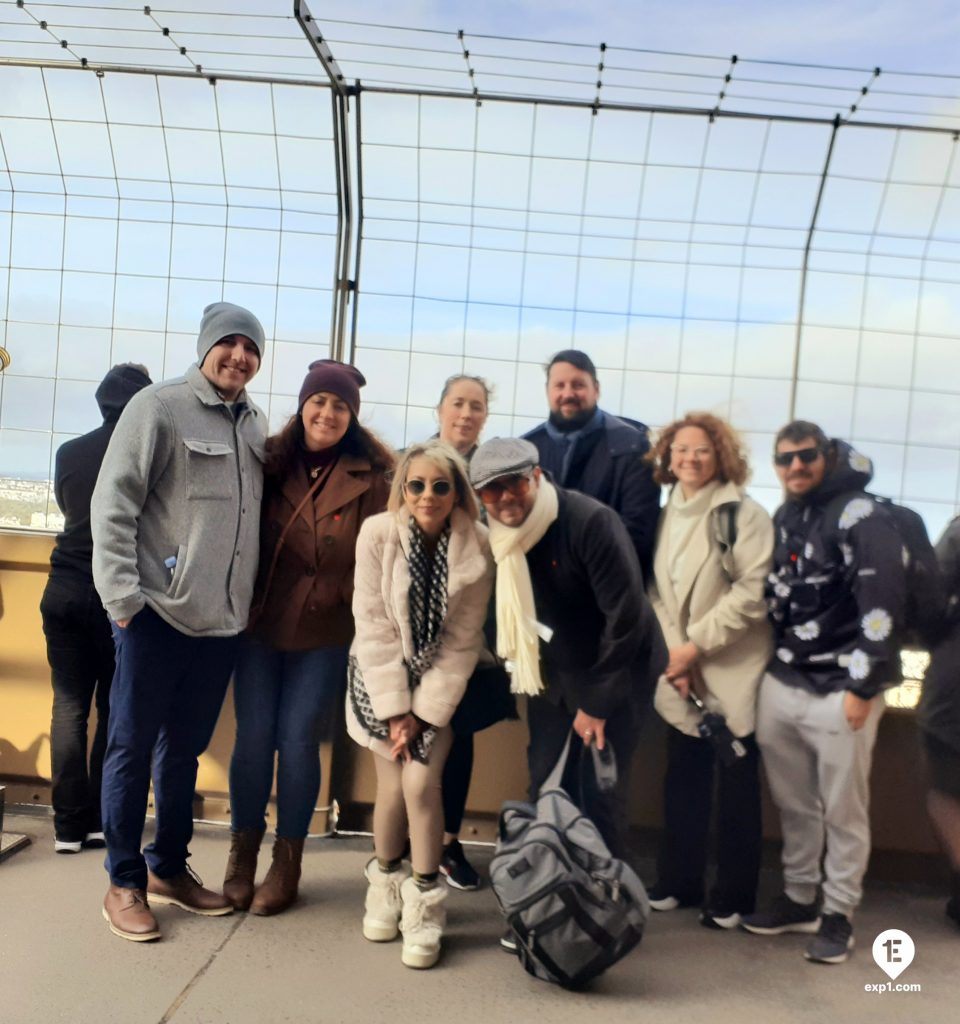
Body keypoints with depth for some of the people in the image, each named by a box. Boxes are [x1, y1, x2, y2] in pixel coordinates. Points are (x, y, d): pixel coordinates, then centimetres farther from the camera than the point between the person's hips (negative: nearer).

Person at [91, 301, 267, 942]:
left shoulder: (256, 424, 11)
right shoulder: (159, 406, -5)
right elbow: (113, 505, -9)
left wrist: (252, 599, 11)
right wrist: (122, 597, -14)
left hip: (223, 618, 5)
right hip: (157, 612, -5)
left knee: (185, 747, 16)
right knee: (133, 747, 6)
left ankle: (168, 867, 30)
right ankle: (124, 882, 20)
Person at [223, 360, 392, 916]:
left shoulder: (370, 478, -3)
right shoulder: (271, 462, 4)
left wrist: (345, 597, -12)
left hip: (326, 635, -2)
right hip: (259, 625, 2)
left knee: (299, 742, 3)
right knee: (253, 738, 6)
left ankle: (287, 863, 22)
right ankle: (243, 852, 26)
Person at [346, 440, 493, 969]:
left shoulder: (476, 548, -15)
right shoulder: (377, 534, -17)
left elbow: (462, 641, -12)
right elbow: (373, 627, -15)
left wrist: (423, 712, -14)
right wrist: (395, 709, -16)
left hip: (441, 680, 0)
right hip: (382, 675, 0)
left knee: (421, 781, -12)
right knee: (393, 784, -5)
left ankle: (424, 906, 8)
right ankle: (385, 882, 23)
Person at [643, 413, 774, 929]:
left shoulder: (743, 514, -9)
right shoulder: (666, 515, 8)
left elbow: (753, 592, -17)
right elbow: (657, 590, 6)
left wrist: (697, 644, -17)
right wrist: (670, 650, -7)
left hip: (733, 672, -5)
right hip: (681, 673, 5)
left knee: (735, 786, 6)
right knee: (682, 780, 12)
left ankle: (732, 896, 21)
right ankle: (677, 881, 27)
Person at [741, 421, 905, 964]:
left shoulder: (862, 516, -9)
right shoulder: (784, 518, 13)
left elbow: (883, 604, -15)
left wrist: (862, 685, -16)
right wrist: (773, 664, 14)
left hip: (841, 689, -6)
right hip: (782, 683, 6)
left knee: (844, 810, 4)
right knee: (793, 804, 13)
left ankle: (839, 913, 18)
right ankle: (799, 898, 27)